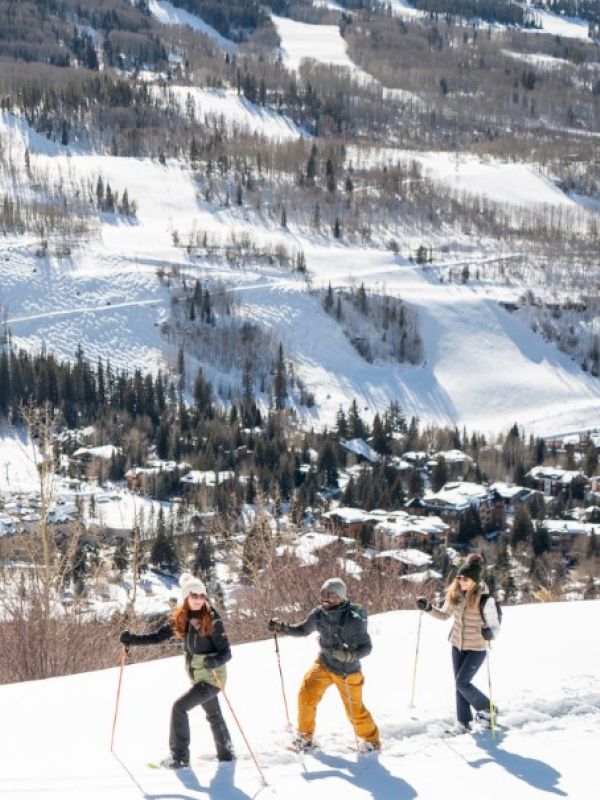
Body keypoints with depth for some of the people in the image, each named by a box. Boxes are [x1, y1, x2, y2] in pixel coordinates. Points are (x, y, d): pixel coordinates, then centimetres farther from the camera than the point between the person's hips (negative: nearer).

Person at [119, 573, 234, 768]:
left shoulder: (212, 620, -19)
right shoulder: (180, 619, -2)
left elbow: (226, 653, -19)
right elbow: (158, 636, 0)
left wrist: (214, 661, -39)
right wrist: (132, 639, -11)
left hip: (212, 677, -7)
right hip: (196, 677, 7)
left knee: (179, 706, -15)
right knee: (213, 715, 22)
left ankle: (179, 756, -7)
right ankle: (226, 753, 40)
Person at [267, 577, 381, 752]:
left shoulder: (353, 620, -27)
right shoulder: (319, 614, -12)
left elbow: (366, 647, -19)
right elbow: (303, 629, 7)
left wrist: (350, 655, -37)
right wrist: (282, 627, -7)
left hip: (347, 671, -4)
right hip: (324, 664, 4)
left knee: (355, 710, 6)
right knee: (306, 694, -9)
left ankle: (371, 740, 32)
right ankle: (304, 736, 11)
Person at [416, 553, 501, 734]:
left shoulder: (485, 599, -22)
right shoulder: (455, 594, -7)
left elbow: (495, 626, -20)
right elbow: (444, 615, 9)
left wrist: (490, 632, -43)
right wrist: (428, 608, -8)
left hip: (476, 648, -6)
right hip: (457, 645, 6)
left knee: (462, 683, -9)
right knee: (459, 683, 10)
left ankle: (488, 710, 11)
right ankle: (463, 722, 22)